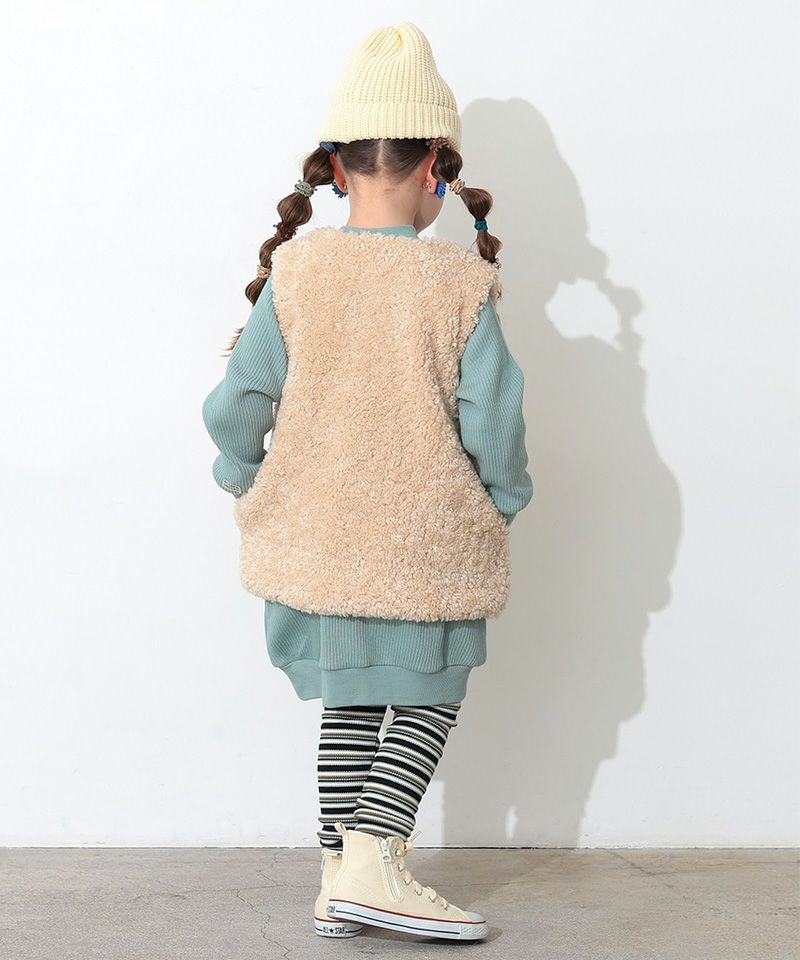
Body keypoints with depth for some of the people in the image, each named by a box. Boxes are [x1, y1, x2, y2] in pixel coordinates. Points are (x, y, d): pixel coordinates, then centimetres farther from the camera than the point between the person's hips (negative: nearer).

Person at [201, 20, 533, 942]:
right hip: (428, 544, -2)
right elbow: (493, 419, -10)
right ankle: (373, 862, 0)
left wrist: (246, 486, 14)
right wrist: (501, 502, 8)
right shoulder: (461, 281, -12)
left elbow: (237, 406, -5)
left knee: (350, 704, 18)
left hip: (316, 538, 3)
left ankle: (338, 875, 19)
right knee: (431, 697, 14)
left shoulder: (294, 271, -7)